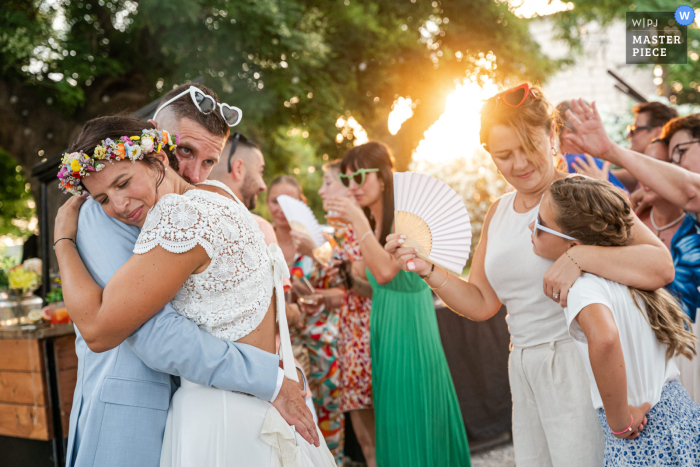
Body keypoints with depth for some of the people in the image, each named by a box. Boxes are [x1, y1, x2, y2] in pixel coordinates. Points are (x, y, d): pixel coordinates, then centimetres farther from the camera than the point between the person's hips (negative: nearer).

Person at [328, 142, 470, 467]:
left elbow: (385, 271, -24)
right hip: (382, 324, 8)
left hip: (410, 326, -8)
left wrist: (358, 221, -23)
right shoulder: (371, 221, 10)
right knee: (391, 419, 15)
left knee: (413, 416, 1)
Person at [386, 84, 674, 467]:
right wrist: (428, 269, 0)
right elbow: (481, 304, 12)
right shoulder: (498, 212, 11)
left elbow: (661, 266, -22)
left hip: (576, 362, -6)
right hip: (524, 369, 6)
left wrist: (578, 255, -33)